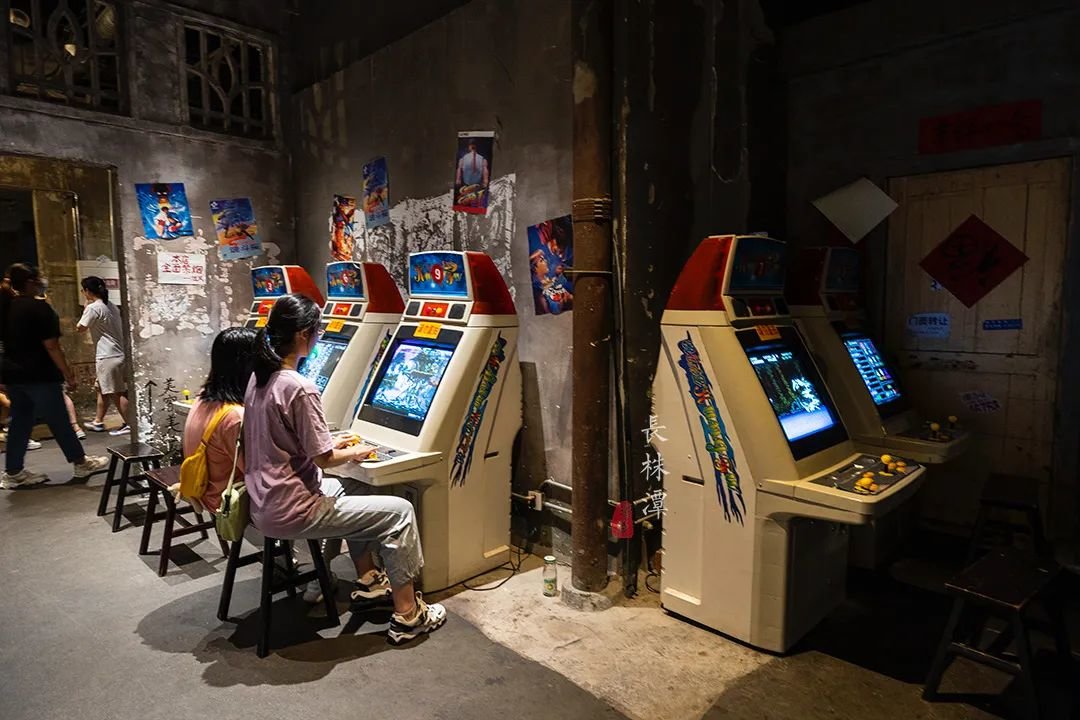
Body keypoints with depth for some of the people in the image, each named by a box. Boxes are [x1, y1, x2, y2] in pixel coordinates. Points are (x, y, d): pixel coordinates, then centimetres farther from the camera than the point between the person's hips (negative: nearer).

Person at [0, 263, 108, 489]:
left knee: (19, 423, 12)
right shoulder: (39, 307, -16)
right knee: (59, 421, 3)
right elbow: (51, 347, -17)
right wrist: (68, 375, -12)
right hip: (39, 376, -8)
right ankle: (81, 463, 14)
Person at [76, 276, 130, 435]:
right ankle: (98, 422, 28)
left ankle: (129, 424, -2)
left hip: (108, 357, -9)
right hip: (118, 354, 9)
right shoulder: (111, 306, 12)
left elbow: (80, 328, -5)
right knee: (102, 389, 19)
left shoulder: (93, 308, -12)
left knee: (116, 393, -4)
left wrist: (85, 308, 3)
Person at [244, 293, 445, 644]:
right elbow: (323, 458, -18)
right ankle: (406, 614, 7)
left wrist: (332, 443, 16)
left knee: (342, 489, 32)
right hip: (291, 513, -10)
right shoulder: (300, 388, -23)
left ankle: (368, 583, 36)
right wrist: (355, 453, 2)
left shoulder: (259, 379, 5)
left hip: (264, 505, 10)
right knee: (399, 511, -2)